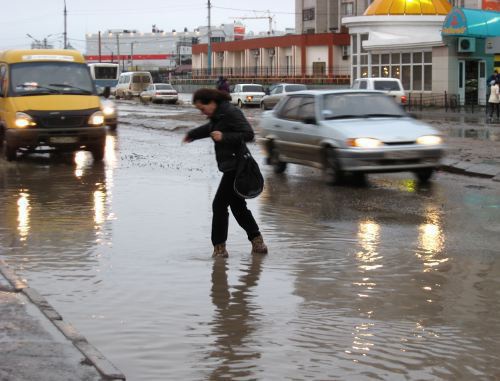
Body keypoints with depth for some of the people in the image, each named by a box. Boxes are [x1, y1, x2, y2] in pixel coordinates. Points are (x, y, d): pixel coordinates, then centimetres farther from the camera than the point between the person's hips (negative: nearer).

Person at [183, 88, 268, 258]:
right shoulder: (218, 115, 13)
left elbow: (248, 134, -21)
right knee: (237, 205, 13)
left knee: (219, 204, -8)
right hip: (231, 166, 10)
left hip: (235, 166, -10)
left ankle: (219, 247, -3)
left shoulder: (231, 112, -16)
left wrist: (224, 137, -27)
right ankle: (257, 240, 18)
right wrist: (192, 134, 49)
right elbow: (210, 128, 35)